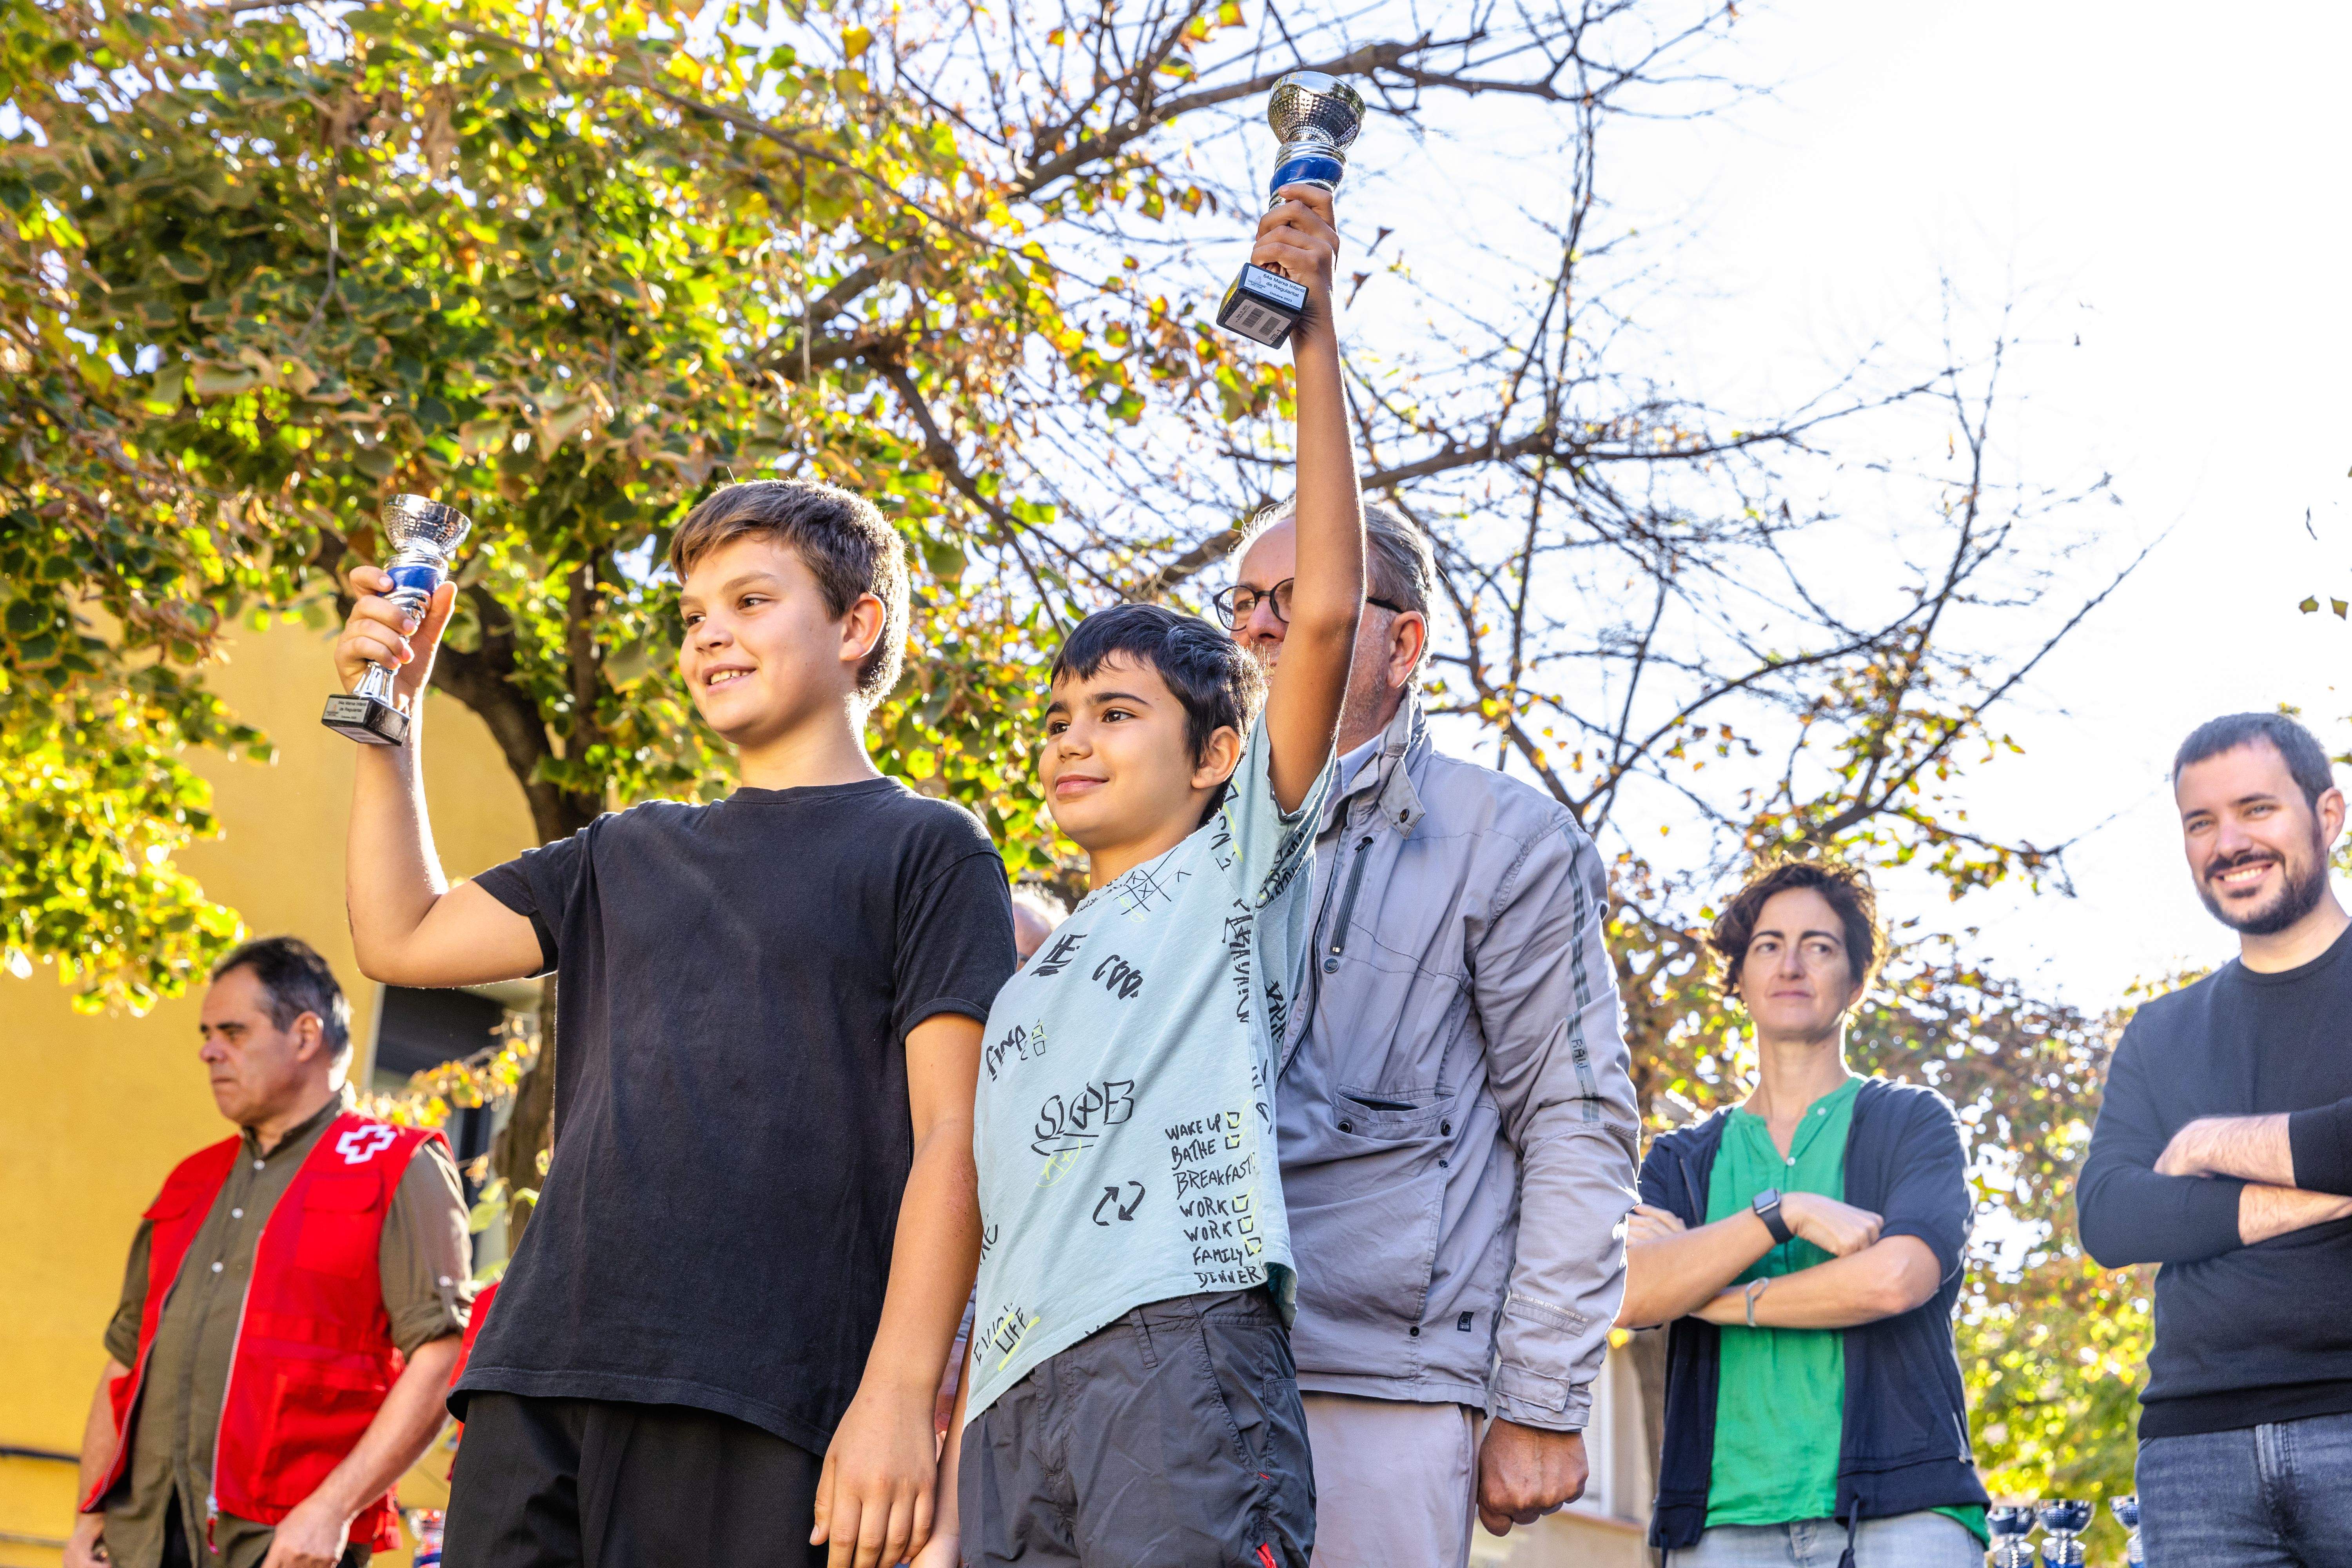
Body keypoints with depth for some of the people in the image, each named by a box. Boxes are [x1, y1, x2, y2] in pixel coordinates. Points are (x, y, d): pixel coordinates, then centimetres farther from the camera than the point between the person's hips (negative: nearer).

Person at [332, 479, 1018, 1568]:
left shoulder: (928, 851, 5)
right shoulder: (630, 854, 23)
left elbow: (950, 1140, -4)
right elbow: (401, 940, 21)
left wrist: (898, 1399, -14)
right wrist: (389, 720, 15)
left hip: (763, 1410, -5)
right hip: (541, 1380, 5)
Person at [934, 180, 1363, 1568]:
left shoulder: (1236, 870, 11)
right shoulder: (1036, 971, 30)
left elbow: (1327, 614, 0)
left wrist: (1315, 336, 0)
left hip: (1182, 1355, -6)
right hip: (1016, 1398, 7)